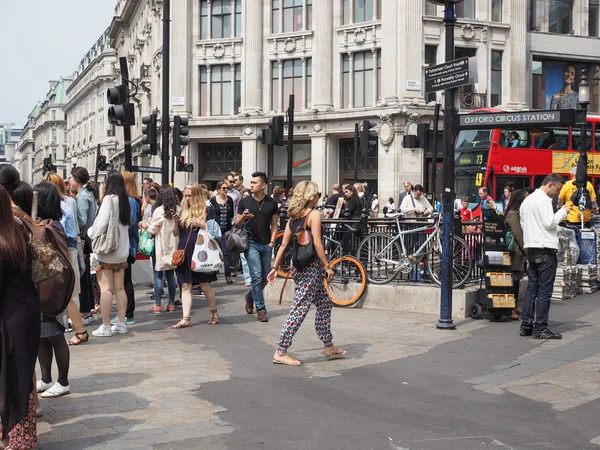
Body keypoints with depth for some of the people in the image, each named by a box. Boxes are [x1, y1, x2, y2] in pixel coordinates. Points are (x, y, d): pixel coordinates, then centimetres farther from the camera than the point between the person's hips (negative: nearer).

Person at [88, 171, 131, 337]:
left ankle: (106, 326, -3)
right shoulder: (124, 200, 8)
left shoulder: (109, 199, -13)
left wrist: (91, 232, -1)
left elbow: (101, 222, -19)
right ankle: (121, 323, 14)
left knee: (106, 288, -4)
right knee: (119, 288, 11)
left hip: (106, 249, -7)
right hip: (122, 250, 7)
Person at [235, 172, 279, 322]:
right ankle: (261, 309, -4)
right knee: (257, 276, -11)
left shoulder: (272, 203, 6)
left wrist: (272, 240, -2)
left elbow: (274, 225, 11)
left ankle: (250, 296, 35)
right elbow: (237, 225, 6)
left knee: (265, 277, 8)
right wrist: (243, 217, -15)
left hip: (266, 245, 3)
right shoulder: (244, 202, 2)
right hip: (251, 243, -3)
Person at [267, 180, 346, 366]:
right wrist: (327, 266, -14)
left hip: (298, 266, 9)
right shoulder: (314, 214, -11)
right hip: (310, 266, -9)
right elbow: (317, 243, -18)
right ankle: (280, 353, -3)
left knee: (325, 303, 19)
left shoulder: (293, 216, 11)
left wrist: (275, 268, 12)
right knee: (299, 310, -5)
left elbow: (283, 244, 10)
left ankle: (329, 347, 25)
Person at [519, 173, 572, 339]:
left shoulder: (526, 200, 18)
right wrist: (562, 212, -2)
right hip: (545, 249, -9)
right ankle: (540, 328, -5)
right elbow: (549, 223, -17)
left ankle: (526, 325, 12)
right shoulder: (543, 199, -11)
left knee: (531, 288, 11)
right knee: (545, 290, -5)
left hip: (530, 248, 9)